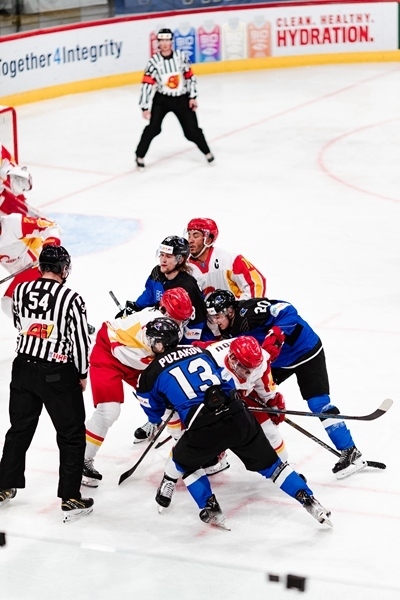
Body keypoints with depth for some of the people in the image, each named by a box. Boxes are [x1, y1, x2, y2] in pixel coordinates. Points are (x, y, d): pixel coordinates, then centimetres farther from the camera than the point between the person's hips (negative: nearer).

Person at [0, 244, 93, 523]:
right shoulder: (71, 298, -16)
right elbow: (80, 340, -11)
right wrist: (82, 374, 3)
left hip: (24, 367, 5)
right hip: (58, 374, -5)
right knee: (72, 436, 6)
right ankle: (71, 500, 6)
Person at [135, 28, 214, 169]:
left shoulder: (181, 56, -8)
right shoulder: (154, 62, -14)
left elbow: (190, 77, 1)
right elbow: (147, 84, -14)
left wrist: (193, 97, -2)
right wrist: (145, 107, -16)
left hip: (182, 99, 1)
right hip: (162, 99, -1)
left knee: (192, 130, 2)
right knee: (153, 128, -16)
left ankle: (207, 152, 24)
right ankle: (140, 156, -4)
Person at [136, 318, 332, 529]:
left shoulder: (152, 374, 11)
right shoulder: (200, 350, 20)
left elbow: (154, 413, 27)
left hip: (203, 429, -3)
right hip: (237, 417, 4)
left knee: (183, 461, 27)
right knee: (269, 463, 17)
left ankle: (210, 510, 22)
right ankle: (308, 501, 12)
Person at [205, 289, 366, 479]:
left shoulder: (249, 311, -29)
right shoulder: (229, 330, -2)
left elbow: (286, 311, -35)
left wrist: (275, 337, -42)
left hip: (304, 350, -9)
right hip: (276, 362, 9)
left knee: (318, 403, -15)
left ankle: (350, 453, -11)